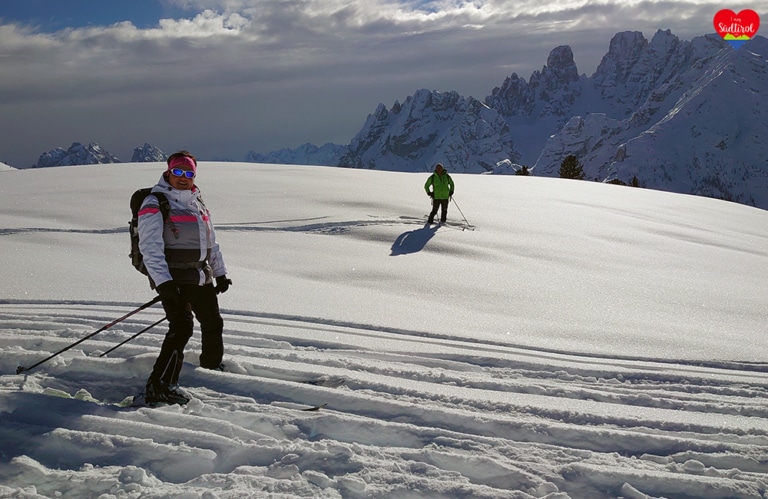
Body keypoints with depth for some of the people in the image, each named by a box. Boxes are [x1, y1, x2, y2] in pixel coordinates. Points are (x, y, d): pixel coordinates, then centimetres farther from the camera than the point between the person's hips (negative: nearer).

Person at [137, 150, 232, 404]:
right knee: (181, 327, -20)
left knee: (213, 323, 19)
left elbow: (210, 240, 24)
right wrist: (163, 281, -26)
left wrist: (220, 273, 22)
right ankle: (158, 386, -19)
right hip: (172, 277, -8)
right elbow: (150, 247, -17)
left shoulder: (197, 202, 17)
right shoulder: (155, 204, -8)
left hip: (200, 276, 8)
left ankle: (212, 365, 44)